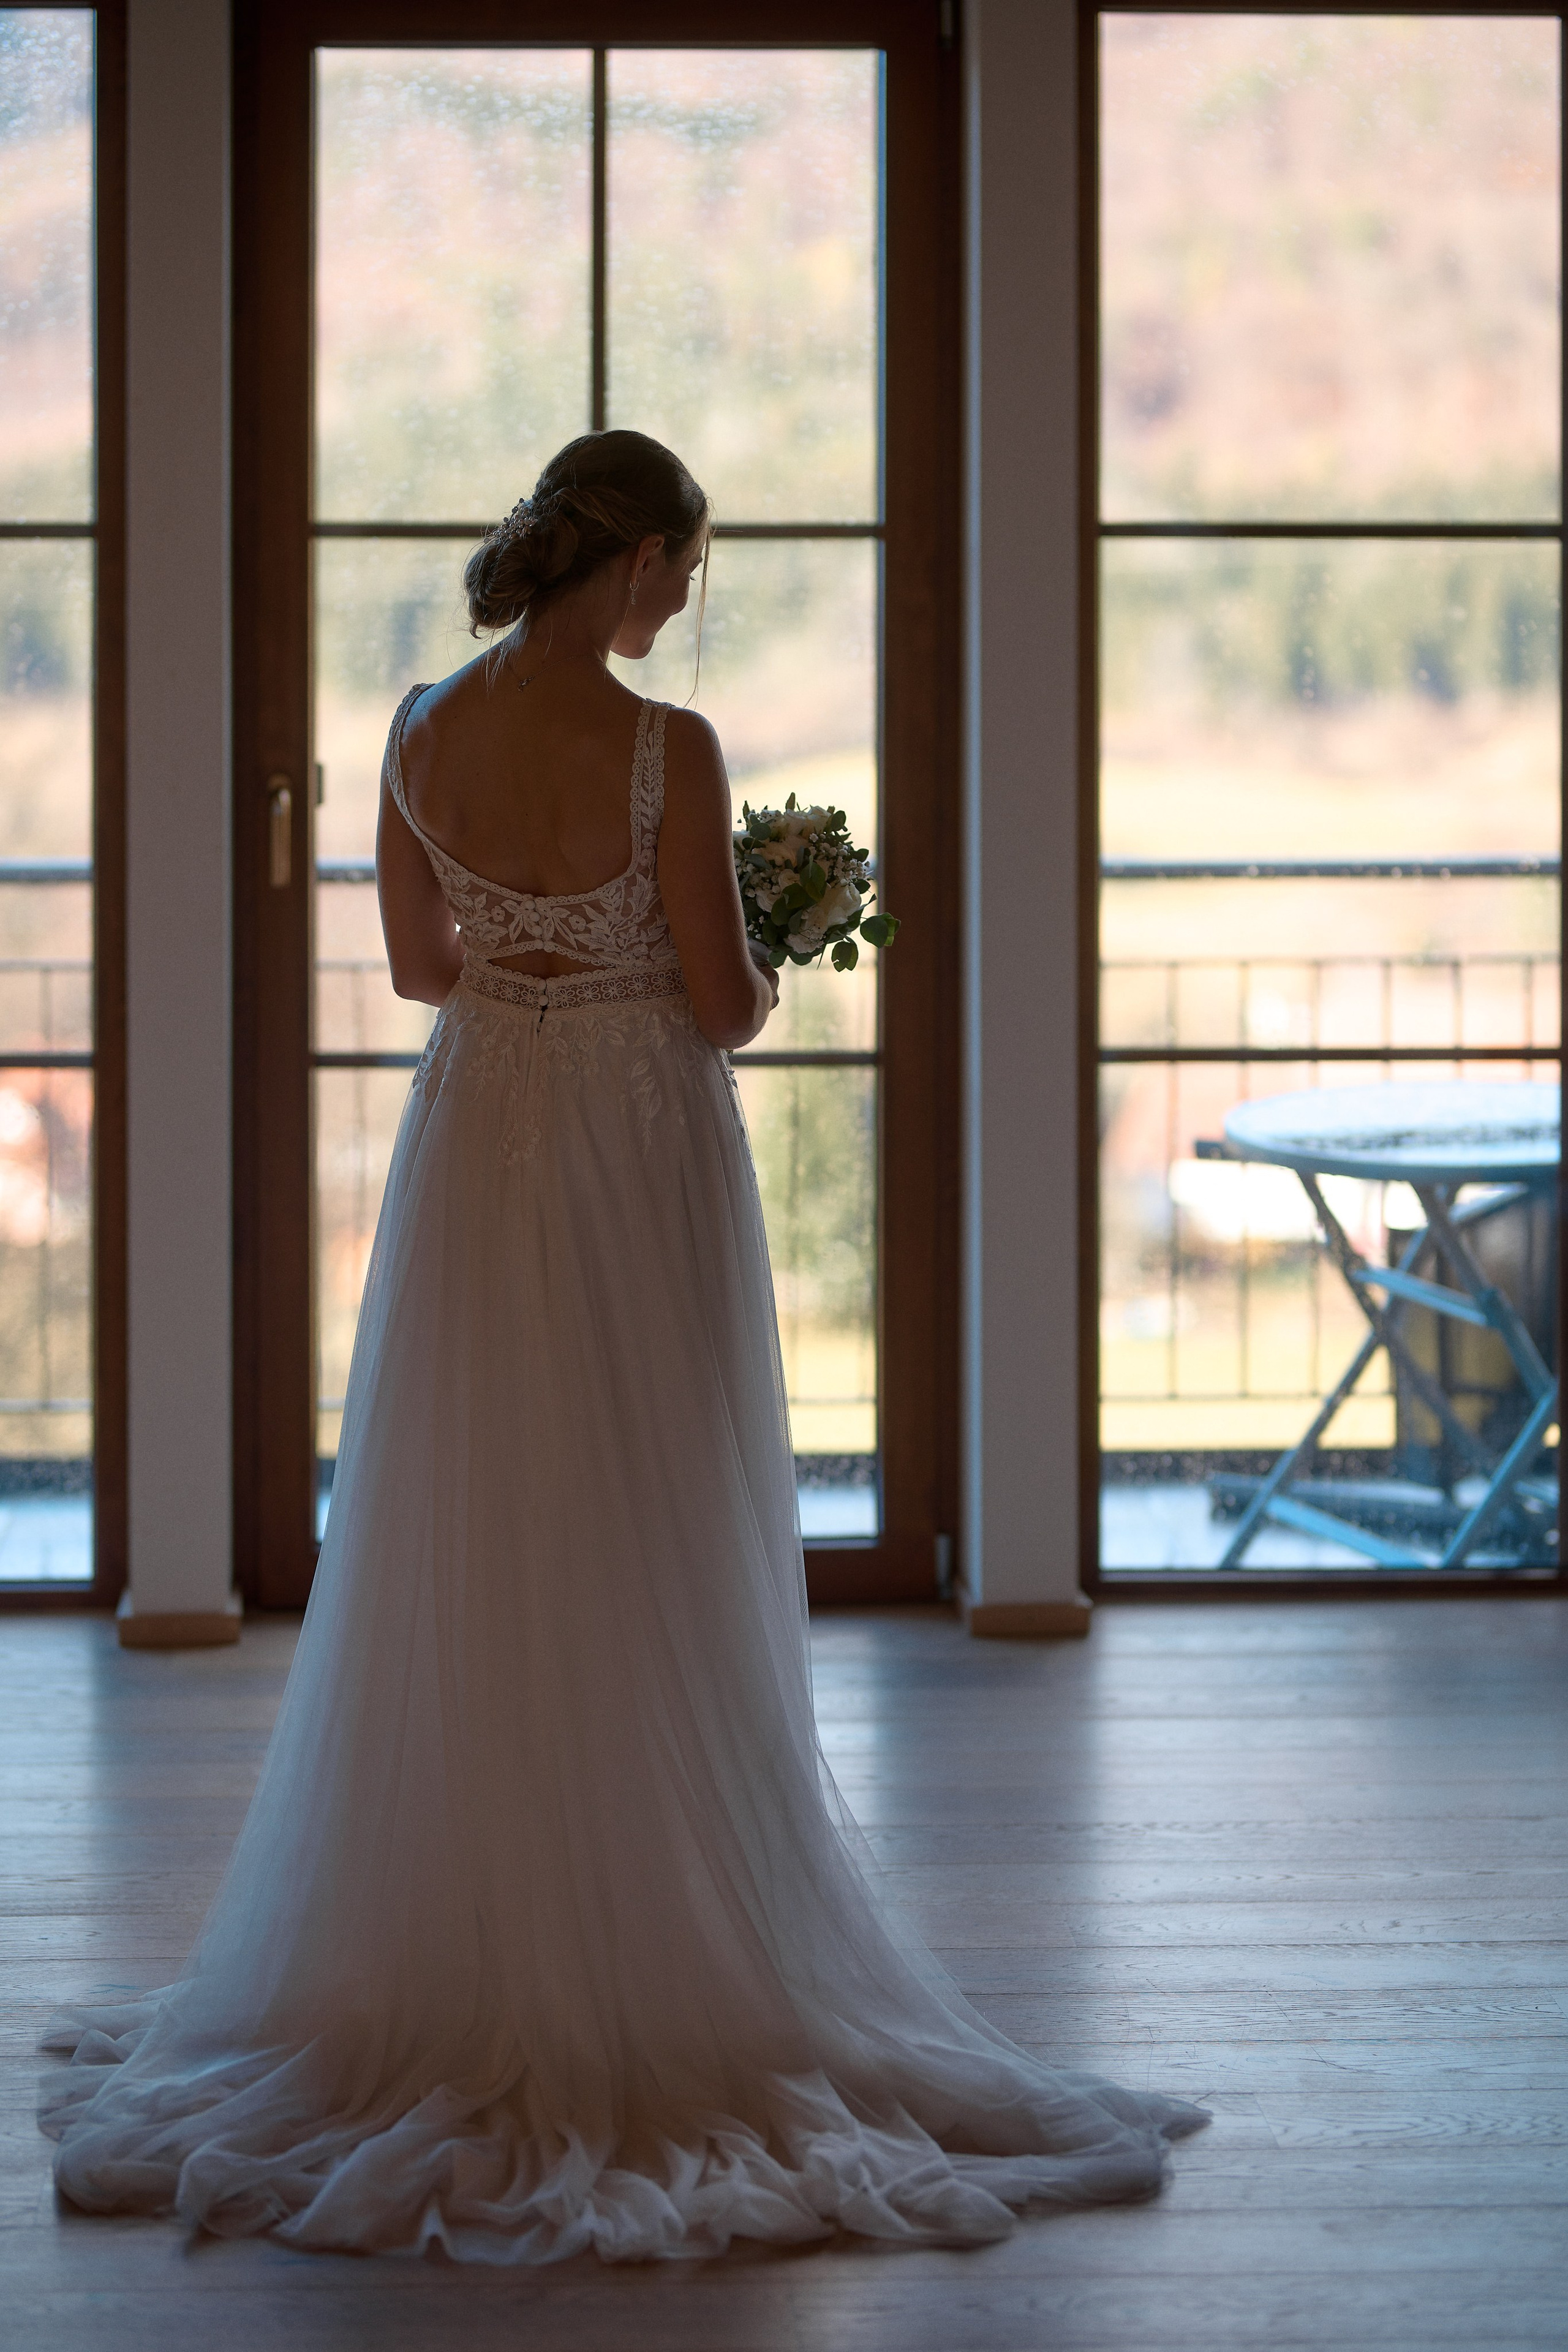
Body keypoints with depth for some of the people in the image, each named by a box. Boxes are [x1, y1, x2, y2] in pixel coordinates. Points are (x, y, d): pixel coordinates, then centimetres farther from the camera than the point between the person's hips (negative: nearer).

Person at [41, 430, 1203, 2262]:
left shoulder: (423, 733, 0)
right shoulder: (665, 752, -16)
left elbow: (417, 962, 10)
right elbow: (723, 1005, -13)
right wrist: (764, 970, 9)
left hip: (475, 1148, 5)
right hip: (637, 1161, -5)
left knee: (469, 1569, 12)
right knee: (646, 1579, 3)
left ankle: (451, 1970, 18)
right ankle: (655, 1965, 9)